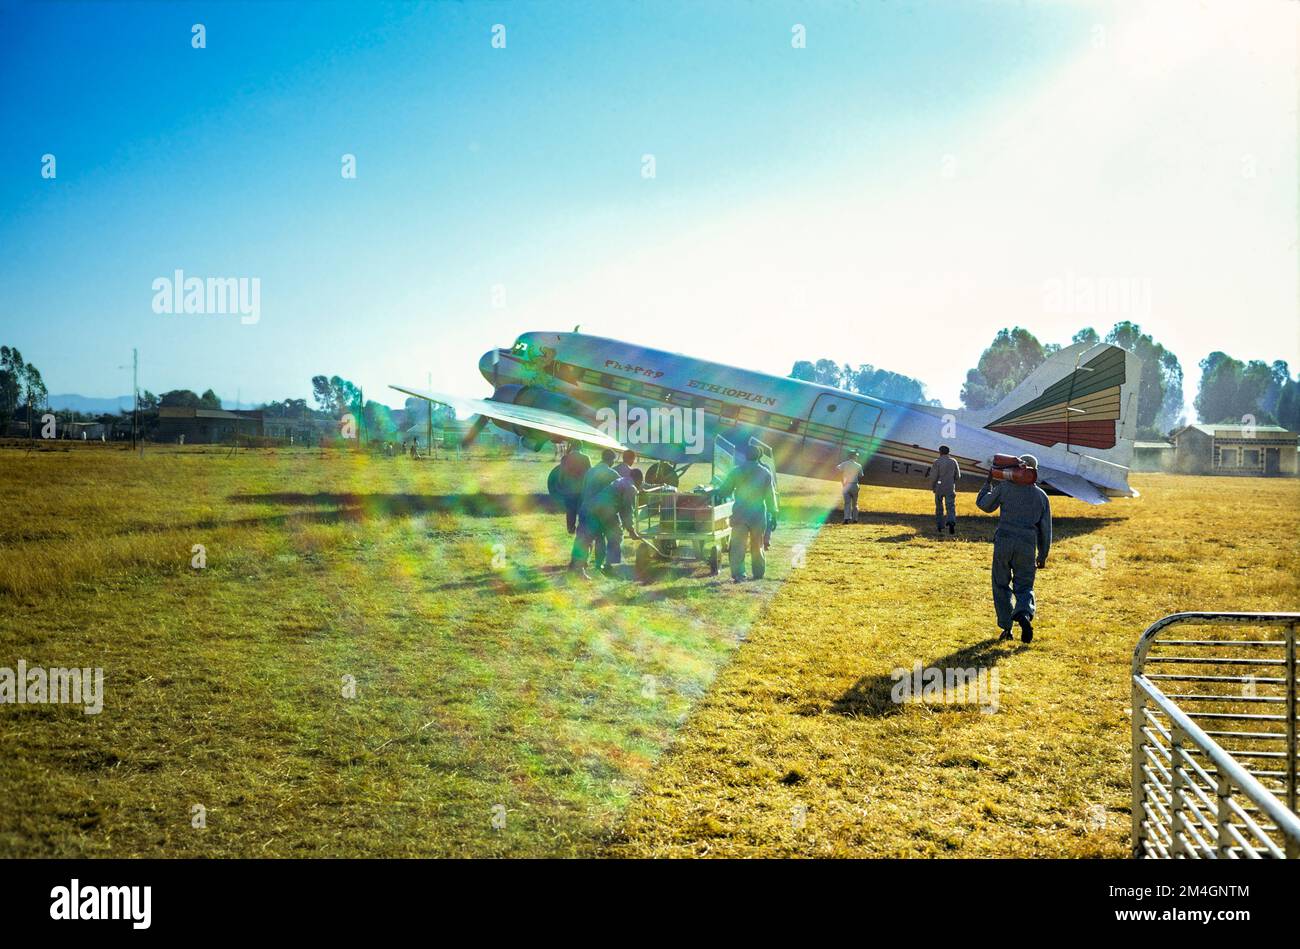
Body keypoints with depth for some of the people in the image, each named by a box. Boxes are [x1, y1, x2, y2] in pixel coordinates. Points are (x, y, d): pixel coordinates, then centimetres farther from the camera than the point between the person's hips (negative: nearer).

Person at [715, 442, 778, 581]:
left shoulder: (737, 471, -5)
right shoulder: (766, 473, 1)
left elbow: (725, 489, 2)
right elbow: (771, 495, 5)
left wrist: (718, 496, 22)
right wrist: (773, 513, 11)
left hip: (740, 513, -2)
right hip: (759, 514, 2)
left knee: (738, 546, -2)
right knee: (757, 546, 15)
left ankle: (738, 574, -12)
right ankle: (758, 573, 21)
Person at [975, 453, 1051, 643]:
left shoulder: (1005, 487, 1)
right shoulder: (1041, 496, 9)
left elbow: (983, 504, 15)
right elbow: (1045, 529, 11)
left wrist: (988, 482, 27)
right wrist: (1043, 556, 18)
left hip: (1003, 542, -1)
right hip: (1027, 546, 1)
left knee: (1001, 585, 11)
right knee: (1024, 587, 8)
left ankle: (1006, 627, 8)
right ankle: (1024, 615, -22)